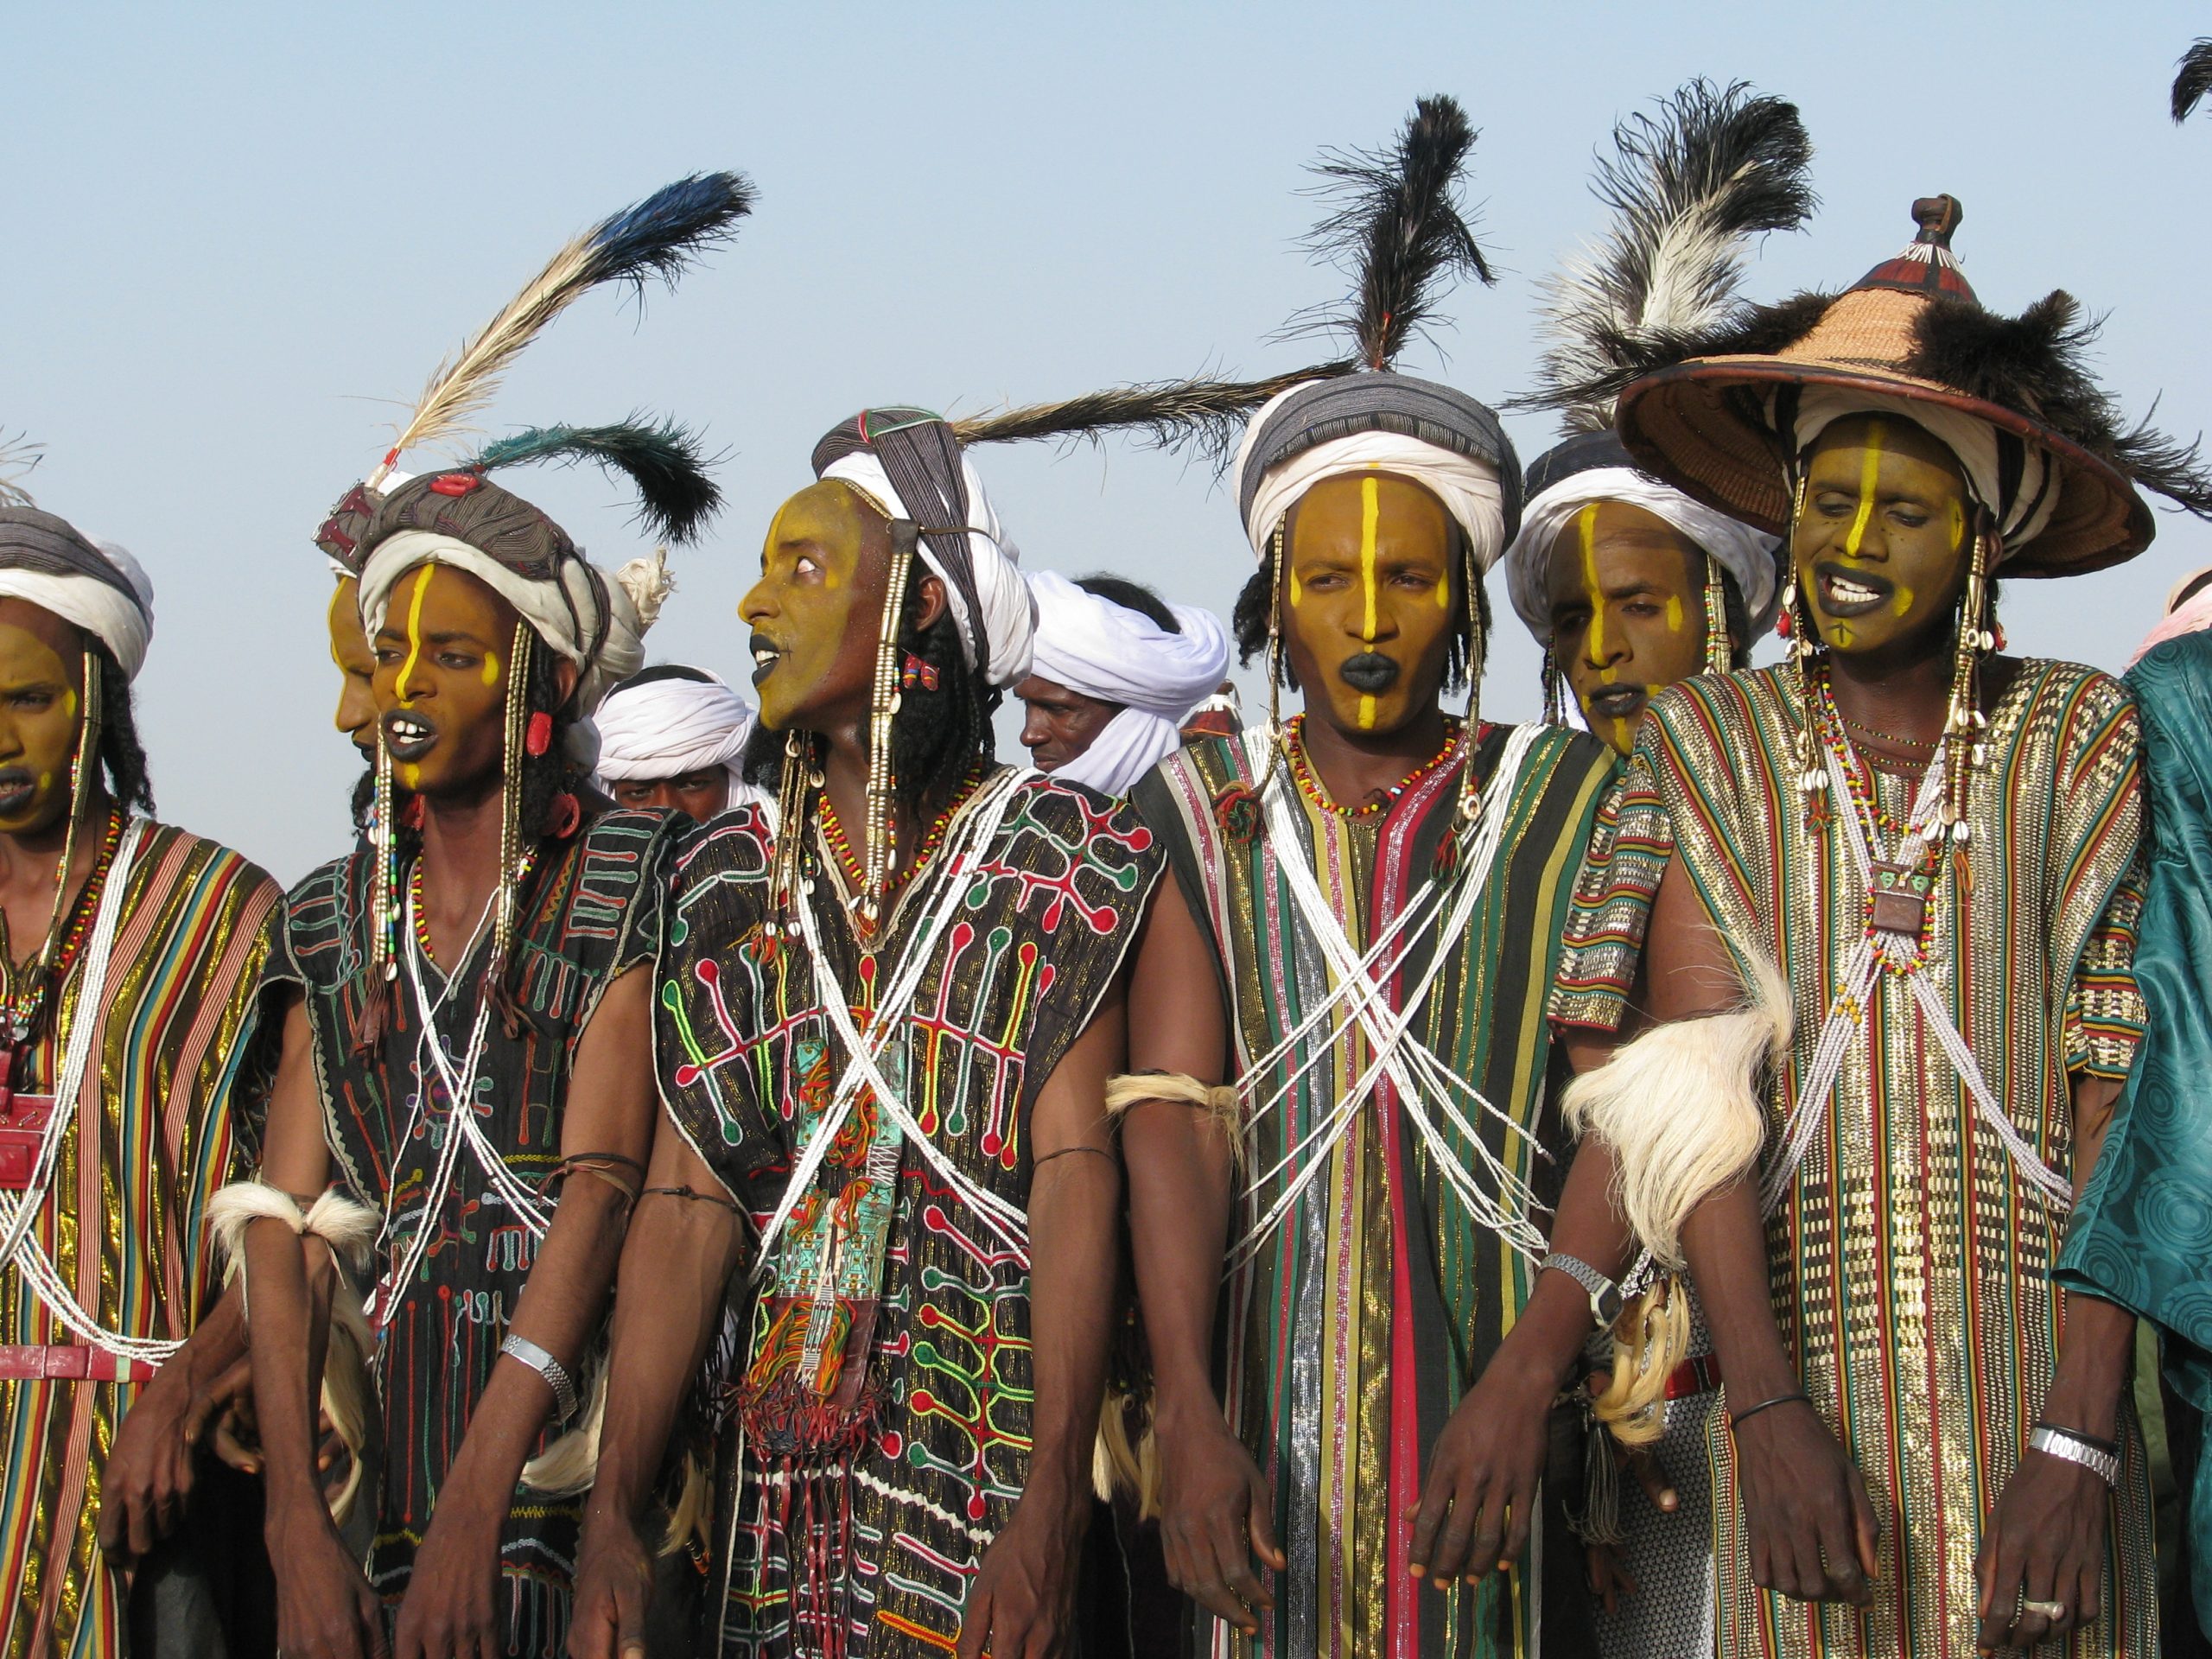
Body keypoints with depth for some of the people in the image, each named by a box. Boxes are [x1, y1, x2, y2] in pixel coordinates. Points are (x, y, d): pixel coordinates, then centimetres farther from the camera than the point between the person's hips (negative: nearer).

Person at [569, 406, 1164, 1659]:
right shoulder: (731, 882, 10)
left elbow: (1079, 1177, -13)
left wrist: (1053, 1507, -24)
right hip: (786, 1463, 4)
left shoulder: (1059, 858, -2)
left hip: (999, 1455, -4)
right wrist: (615, 1508, -8)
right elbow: (688, 1204, 2)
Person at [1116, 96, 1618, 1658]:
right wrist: (1188, 1417, -16)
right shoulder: (1207, 817, 6)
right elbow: (1175, 1116, -4)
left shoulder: (1564, 805, 4)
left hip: (1508, 1408, -1)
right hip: (1270, 1403, 1)